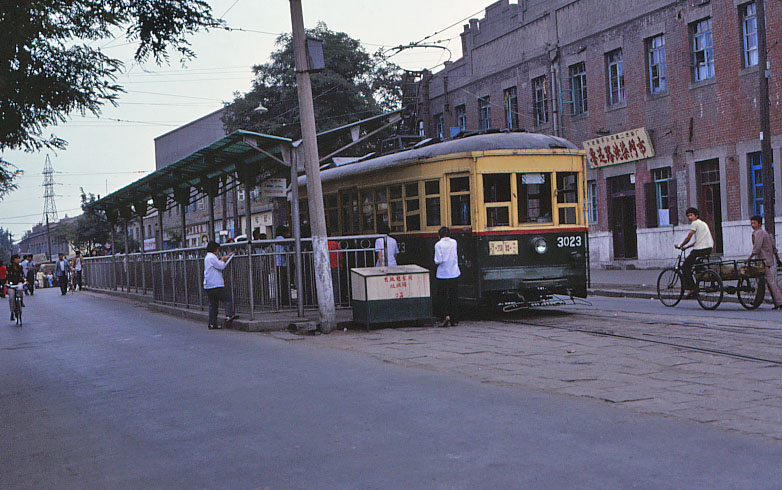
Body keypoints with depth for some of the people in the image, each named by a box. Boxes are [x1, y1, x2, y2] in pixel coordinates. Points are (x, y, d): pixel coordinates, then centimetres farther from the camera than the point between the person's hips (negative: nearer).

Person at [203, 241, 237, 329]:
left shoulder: (208, 257, 21)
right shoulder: (212, 257, -12)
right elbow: (221, 266, -13)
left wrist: (227, 256, 31)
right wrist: (222, 260, 5)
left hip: (208, 286, 10)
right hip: (215, 285, -10)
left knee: (213, 304, 9)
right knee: (227, 299, -3)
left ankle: (212, 324, 8)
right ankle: (229, 316, -12)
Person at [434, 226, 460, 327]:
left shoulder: (438, 244, -11)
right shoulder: (454, 242, 3)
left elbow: (438, 261, -15)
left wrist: (436, 262, 4)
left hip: (443, 274, -4)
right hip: (454, 273, 4)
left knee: (442, 297, 6)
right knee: (454, 297, 9)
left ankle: (445, 315, -13)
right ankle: (454, 320, 11)